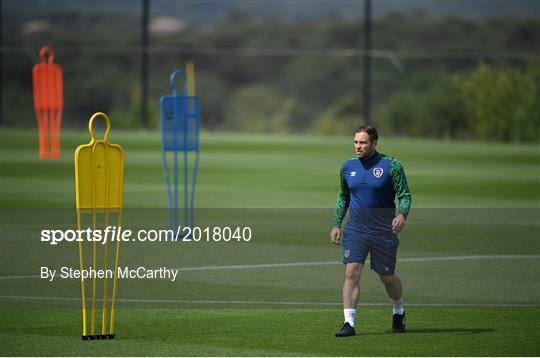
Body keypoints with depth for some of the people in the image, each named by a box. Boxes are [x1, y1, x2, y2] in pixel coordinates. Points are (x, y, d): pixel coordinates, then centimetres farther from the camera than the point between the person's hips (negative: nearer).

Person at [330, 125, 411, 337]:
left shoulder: (391, 166, -5)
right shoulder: (348, 167, 8)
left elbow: (404, 194, -4)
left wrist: (402, 214, -23)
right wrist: (336, 224, 14)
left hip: (383, 231, -3)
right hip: (355, 230, 3)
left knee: (387, 278, 8)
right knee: (351, 272, -13)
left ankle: (399, 311, 37)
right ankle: (349, 323, -15)